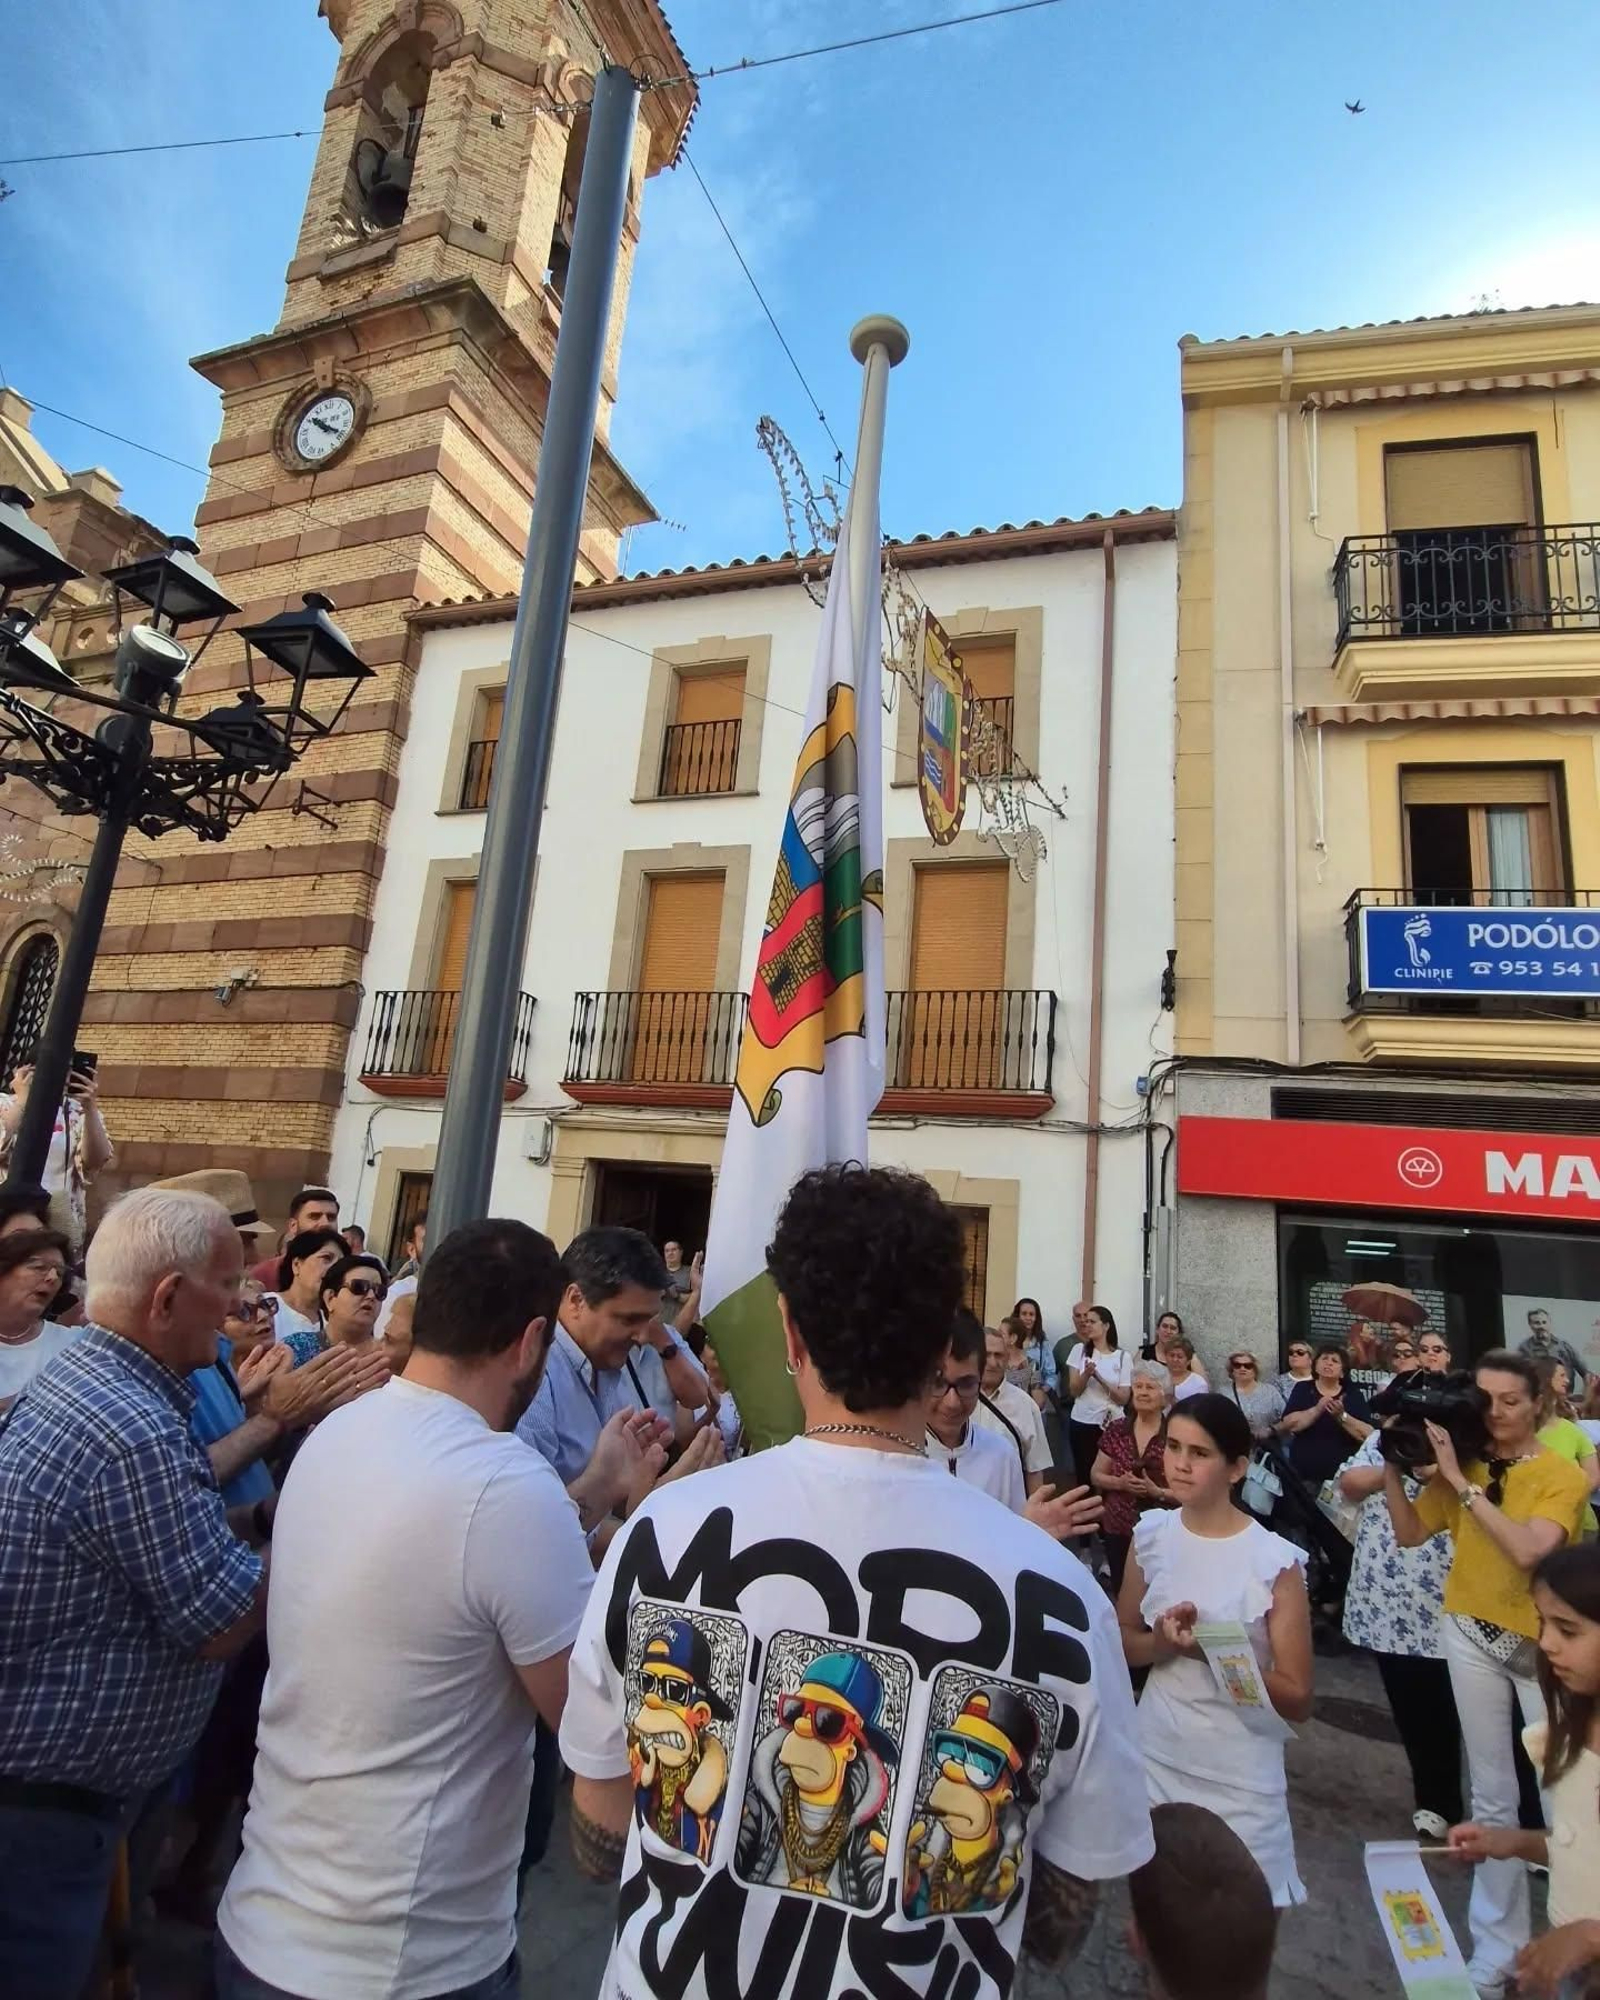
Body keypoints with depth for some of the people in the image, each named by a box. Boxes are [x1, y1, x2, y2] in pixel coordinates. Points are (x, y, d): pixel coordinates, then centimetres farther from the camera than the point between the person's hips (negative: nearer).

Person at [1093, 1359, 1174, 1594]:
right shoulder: (1116, 1430, 0)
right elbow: (1095, 1477, 6)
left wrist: (1157, 1492, -21)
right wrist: (1120, 1482, -12)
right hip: (1118, 1529, 3)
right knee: (1121, 1593, 13)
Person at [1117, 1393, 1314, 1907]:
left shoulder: (1274, 1561, -16)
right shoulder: (1150, 1535, -5)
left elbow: (1297, 1701, -10)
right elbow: (1123, 1643, 6)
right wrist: (1162, 1642, -15)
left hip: (1238, 1778, -3)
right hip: (1155, 1758, 3)